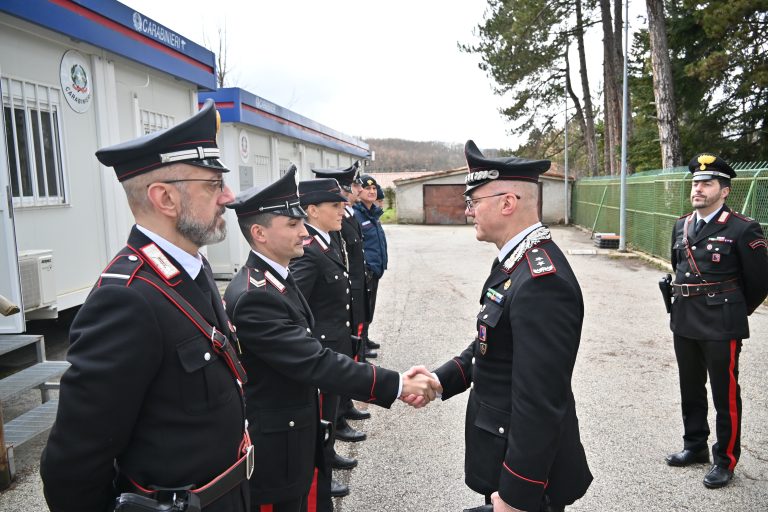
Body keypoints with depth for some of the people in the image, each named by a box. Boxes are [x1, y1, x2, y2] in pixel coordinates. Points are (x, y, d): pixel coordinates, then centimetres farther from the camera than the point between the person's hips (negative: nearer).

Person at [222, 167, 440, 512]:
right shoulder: (253, 296, -26)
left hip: (295, 440, 9)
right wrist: (397, 385, -27)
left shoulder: (279, 279, 5)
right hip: (271, 451, -9)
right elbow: (315, 363, -30)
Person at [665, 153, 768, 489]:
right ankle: (695, 446, 36)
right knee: (690, 391, 18)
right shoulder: (681, 226, 6)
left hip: (721, 326, -6)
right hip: (684, 322, 6)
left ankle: (725, 460, 23)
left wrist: (735, 311, 6)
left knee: (726, 395, 6)